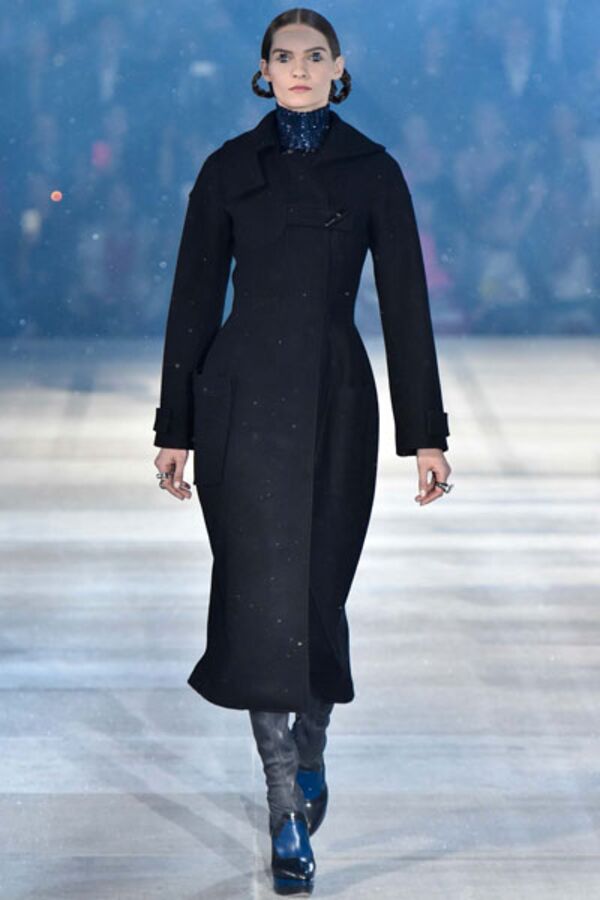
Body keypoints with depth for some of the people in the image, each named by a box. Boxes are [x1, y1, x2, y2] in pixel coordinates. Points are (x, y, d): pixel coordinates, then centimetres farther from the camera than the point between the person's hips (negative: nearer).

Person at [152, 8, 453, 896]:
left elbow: (405, 306, 2)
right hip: (243, 398, 0)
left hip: (337, 400, 1)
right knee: (263, 593, -5)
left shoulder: (372, 171, 3)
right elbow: (194, 301, 5)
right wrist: (176, 427, 3)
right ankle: (289, 811, -1)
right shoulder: (230, 169, 3)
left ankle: (310, 747, 35)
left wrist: (425, 432, -2)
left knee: (318, 590, 7)